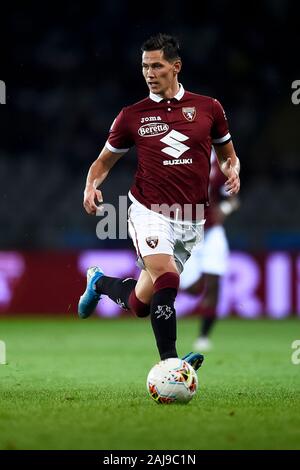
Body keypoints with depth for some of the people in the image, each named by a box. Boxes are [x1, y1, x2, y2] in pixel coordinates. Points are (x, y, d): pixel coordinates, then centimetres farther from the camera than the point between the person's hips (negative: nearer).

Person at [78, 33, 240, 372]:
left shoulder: (208, 108, 5)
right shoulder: (132, 115, 3)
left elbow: (228, 155, 18)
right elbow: (104, 161, 14)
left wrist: (232, 171, -5)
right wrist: (91, 186, -7)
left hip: (192, 222, 3)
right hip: (150, 213, -3)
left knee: (142, 301, 8)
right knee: (167, 278, -29)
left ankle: (100, 282, 39)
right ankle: (169, 361, -19)